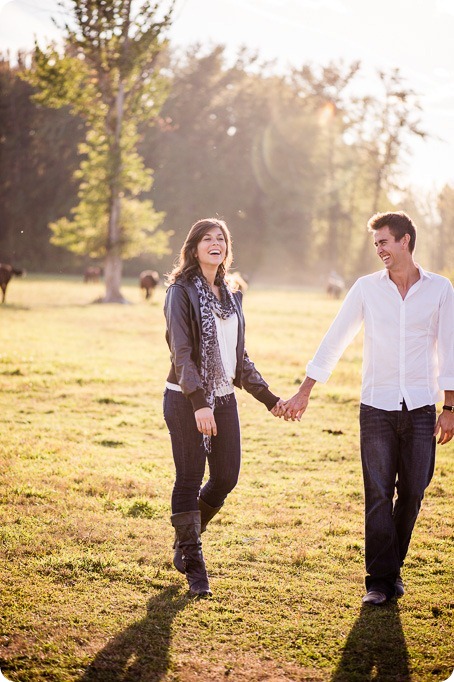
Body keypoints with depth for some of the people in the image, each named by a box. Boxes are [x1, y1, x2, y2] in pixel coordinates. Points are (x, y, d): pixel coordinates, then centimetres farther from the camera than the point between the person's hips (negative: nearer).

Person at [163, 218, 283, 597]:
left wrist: (269, 398, 13)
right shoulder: (182, 292, -8)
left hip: (224, 398, 6)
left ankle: (187, 535, 31)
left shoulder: (230, 295, 13)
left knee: (227, 476, 6)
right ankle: (193, 563, 11)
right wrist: (199, 403, -27)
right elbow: (181, 352, -17)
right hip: (186, 399, -6)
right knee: (190, 479, -1)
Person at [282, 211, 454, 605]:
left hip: (421, 409, 0)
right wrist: (305, 391, 5)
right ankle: (381, 580, 3)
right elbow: (335, 340, 7)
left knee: (412, 493, 5)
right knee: (378, 495, -3)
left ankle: (393, 566, 23)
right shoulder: (367, 288, 4)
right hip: (377, 407, 0)